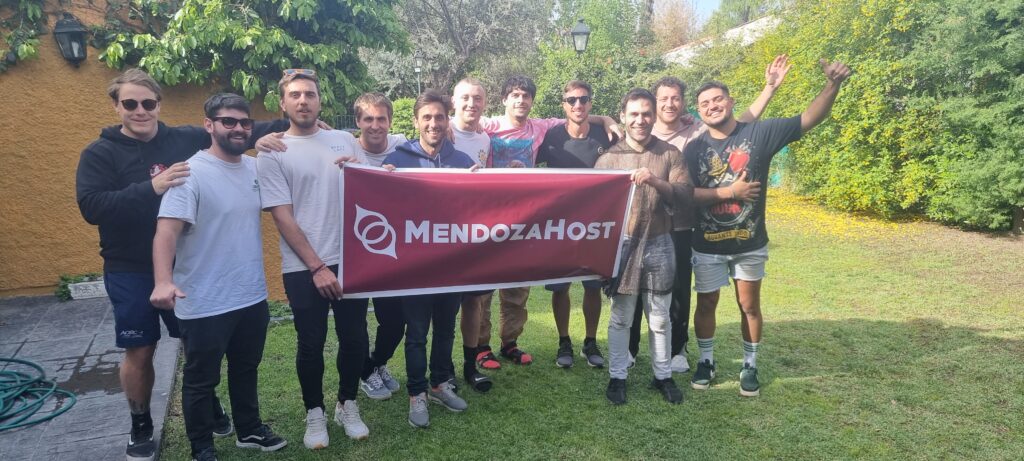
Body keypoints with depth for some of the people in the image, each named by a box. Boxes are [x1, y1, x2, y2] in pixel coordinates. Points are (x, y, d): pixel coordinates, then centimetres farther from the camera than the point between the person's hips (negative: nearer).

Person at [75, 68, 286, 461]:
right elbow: (91, 207, -19)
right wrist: (150, 187, -30)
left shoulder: (188, 139, 0)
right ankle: (141, 427, 30)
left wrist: (288, 124, -2)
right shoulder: (100, 153, -5)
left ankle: (209, 406, 37)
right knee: (139, 352, 10)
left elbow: (239, 134, 7)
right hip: (131, 272, -2)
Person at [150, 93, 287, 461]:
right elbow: (167, 229, -24)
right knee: (201, 380, 12)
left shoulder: (256, 168, 4)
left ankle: (249, 430, 42)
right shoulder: (191, 172, -16)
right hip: (204, 304, -6)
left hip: (253, 297, 6)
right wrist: (163, 281, -39)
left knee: (246, 370, 23)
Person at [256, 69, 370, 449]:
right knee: (311, 343, 8)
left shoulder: (344, 140, 7)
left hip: (350, 259, 3)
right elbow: (282, 216, -7)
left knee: (355, 338, 10)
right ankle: (314, 413, 28)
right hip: (303, 268, -3)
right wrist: (316, 267, -12)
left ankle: (347, 405, 31)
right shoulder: (272, 152, -2)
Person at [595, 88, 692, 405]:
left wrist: (655, 181, -24)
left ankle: (663, 375, 28)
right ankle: (617, 376, 23)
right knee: (620, 318, 9)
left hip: (658, 245, 1)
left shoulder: (670, 154, 2)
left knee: (660, 317, 12)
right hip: (622, 244, -1)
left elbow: (686, 197, -7)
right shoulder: (609, 157, 1)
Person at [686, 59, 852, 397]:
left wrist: (832, 84, -26)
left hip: (749, 243, 0)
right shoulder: (694, 148, -5)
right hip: (707, 245, 1)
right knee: (706, 304, 12)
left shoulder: (759, 134, -7)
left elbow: (809, 119, -11)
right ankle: (706, 361, 31)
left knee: (749, 306, 11)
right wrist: (730, 192, -20)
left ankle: (750, 367, 28)